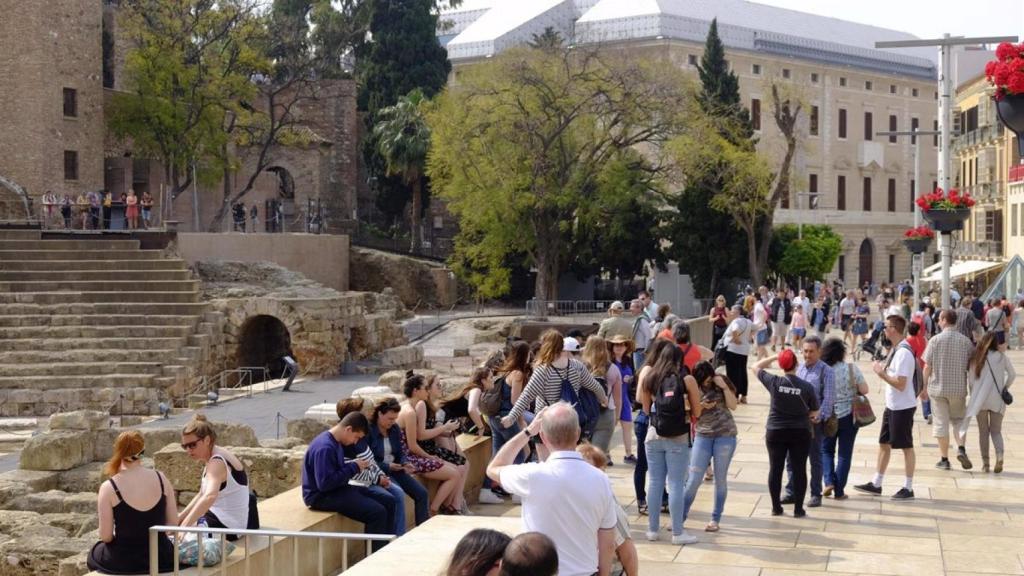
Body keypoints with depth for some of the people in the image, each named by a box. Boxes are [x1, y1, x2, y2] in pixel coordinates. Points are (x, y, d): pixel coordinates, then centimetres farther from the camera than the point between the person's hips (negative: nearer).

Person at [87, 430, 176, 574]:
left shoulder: (108, 488, -14)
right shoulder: (161, 478, -6)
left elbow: (106, 536, -11)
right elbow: (173, 523, -1)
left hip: (123, 562, -2)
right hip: (161, 558, 2)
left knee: (95, 553, 31)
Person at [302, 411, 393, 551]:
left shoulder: (335, 441, 8)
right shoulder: (325, 448, -23)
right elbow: (325, 483, -28)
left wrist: (355, 465, 2)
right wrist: (353, 468, -19)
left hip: (337, 489, 11)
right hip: (321, 496, -11)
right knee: (377, 512, -22)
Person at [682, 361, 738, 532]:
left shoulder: (721, 381, -3)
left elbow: (733, 405, -8)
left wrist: (724, 387, -18)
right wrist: (701, 407, -17)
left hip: (725, 435, 0)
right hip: (703, 436, 1)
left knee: (720, 478, 5)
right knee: (693, 479, -3)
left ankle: (715, 519, 15)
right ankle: (681, 516, 6)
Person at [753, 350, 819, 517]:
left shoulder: (774, 382, -11)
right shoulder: (807, 387, -10)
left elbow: (756, 366, 5)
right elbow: (814, 412, 2)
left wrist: (774, 357, 8)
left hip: (775, 433, 1)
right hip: (800, 433, 0)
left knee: (775, 469, 9)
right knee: (799, 470, 7)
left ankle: (776, 507, 14)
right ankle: (798, 509, 10)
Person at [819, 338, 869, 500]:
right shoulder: (851, 368, -10)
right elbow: (864, 390, -8)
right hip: (848, 415, 0)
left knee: (826, 450, 20)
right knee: (844, 454, 9)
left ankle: (829, 482, 3)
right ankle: (839, 491, 10)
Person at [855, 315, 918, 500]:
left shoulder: (903, 353, -22)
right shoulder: (896, 350, 9)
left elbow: (900, 384, -25)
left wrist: (881, 373, -18)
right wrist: (883, 369, 3)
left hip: (903, 407, -10)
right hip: (892, 406, 10)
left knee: (906, 446, 1)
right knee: (884, 443, 15)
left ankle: (908, 488, 10)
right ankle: (876, 484, 25)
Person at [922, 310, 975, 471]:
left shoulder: (935, 340, -8)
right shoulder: (965, 341, -2)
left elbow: (927, 367, -7)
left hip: (938, 388, -2)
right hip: (959, 388, 2)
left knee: (941, 423, 6)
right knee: (958, 419, 18)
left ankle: (944, 459, 9)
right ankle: (961, 448, -3)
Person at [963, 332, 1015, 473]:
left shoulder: (976, 358, -1)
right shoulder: (1001, 357, -2)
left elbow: (971, 379, 1)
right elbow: (1012, 374, 4)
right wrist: (1005, 388, 17)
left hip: (980, 400, 0)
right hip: (997, 400, 0)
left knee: (983, 432, 10)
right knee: (996, 431, 10)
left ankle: (985, 463, 7)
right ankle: (1000, 454, -17)